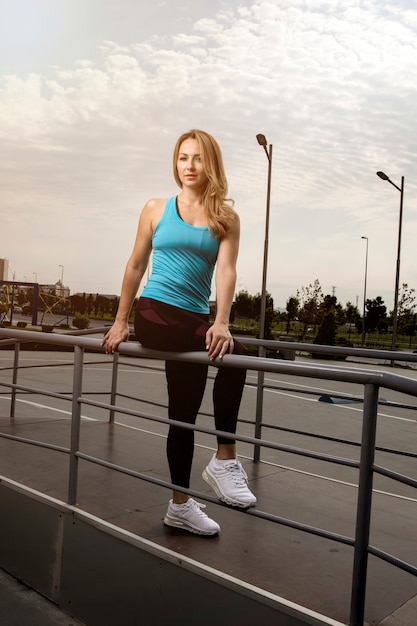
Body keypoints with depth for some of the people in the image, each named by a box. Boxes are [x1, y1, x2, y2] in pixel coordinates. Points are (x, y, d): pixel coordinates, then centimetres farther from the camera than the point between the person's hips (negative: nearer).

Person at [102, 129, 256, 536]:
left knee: (184, 412, 7)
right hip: (155, 312, -3)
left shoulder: (226, 218, 6)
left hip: (194, 318, 3)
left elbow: (225, 271, -8)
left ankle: (180, 505, 22)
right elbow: (136, 266, 10)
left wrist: (221, 322, -25)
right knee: (231, 353, -28)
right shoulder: (157, 209, 6)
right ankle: (225, 459, -18)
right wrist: (120, 322, 11)